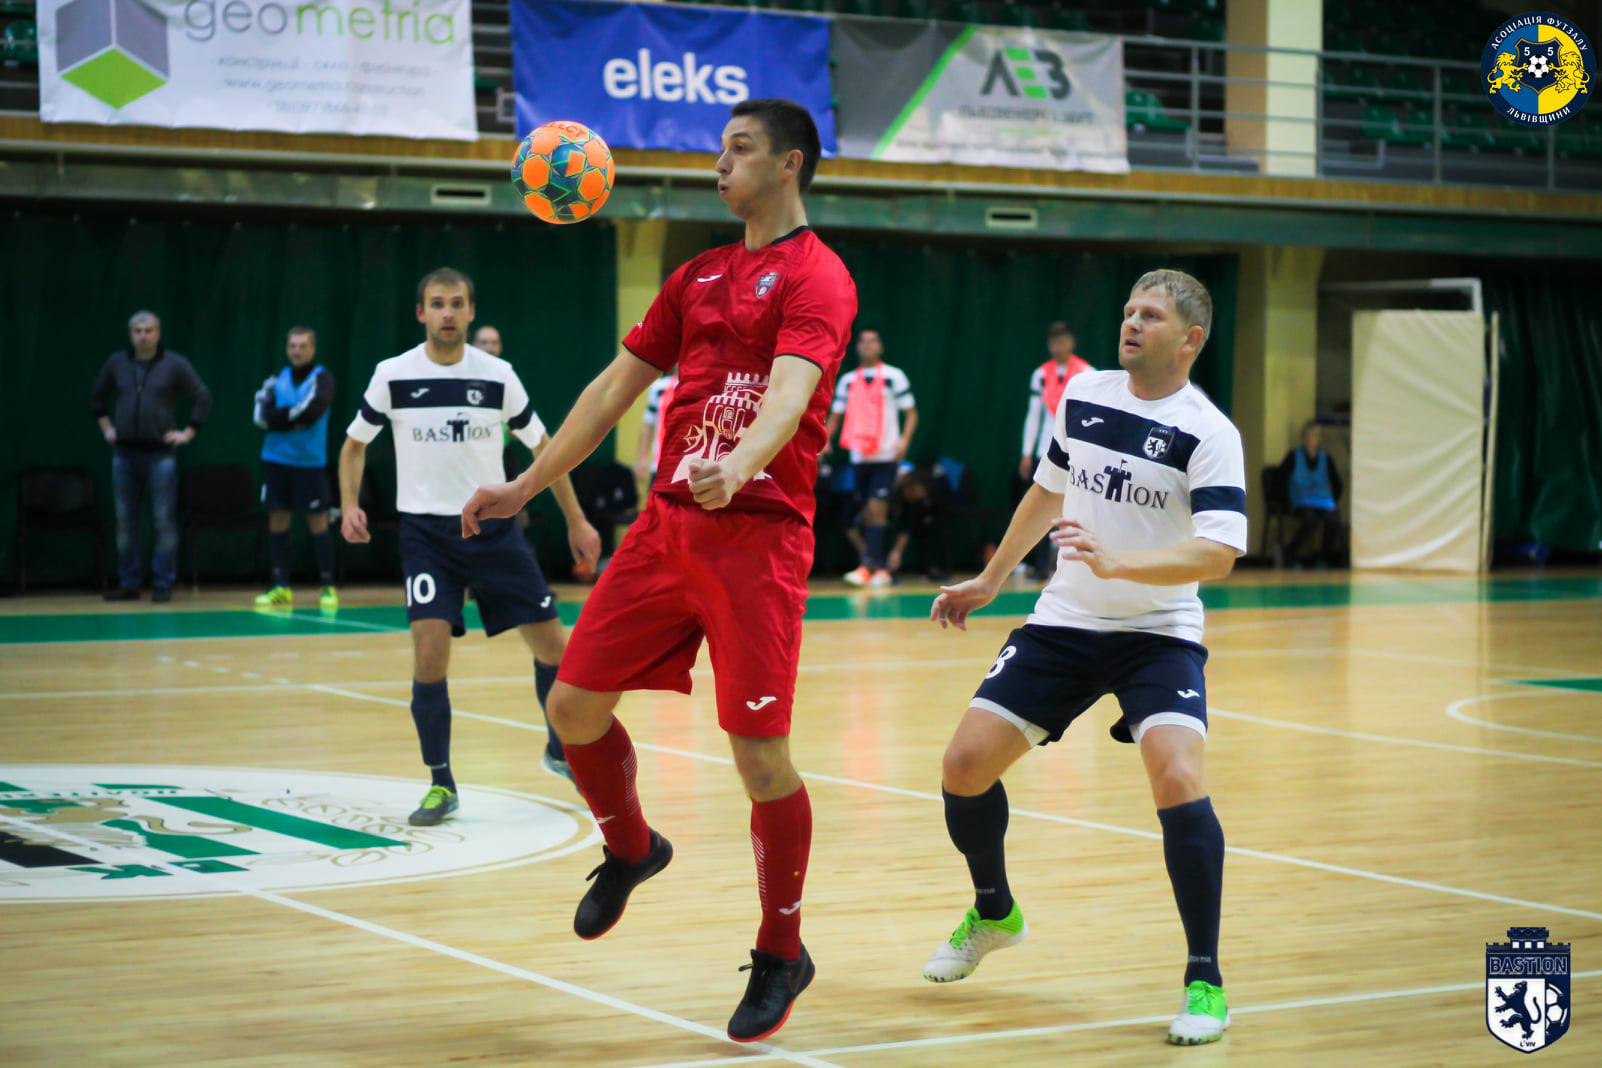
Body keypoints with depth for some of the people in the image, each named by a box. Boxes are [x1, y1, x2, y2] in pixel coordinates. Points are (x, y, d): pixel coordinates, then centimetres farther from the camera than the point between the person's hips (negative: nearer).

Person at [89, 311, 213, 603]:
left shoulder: (175, 364, -1)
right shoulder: (116, 363, 8)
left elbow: (203, 398, 1)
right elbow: (97, 397, 23)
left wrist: (188, 433, -3)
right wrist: (106, 427, 15)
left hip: (160, 454, -4)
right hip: (124, 453, 4)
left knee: (164, 520, -4)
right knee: (125, 521, 6)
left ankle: (163, 584, 2)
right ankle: (128, 584, 13)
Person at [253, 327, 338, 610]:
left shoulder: (322, 378, -1)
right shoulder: (277, 380, 10)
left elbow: (313, 411, -17)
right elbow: (262, 416, -3)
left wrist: (281, 415, -8)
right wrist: (295, 419, -14)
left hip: (310, 462, -4)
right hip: (276, 460, 4)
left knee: (318, 523, -3)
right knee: (277, 521, 4)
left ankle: (328, 587, 3)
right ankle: (281, 588, 10)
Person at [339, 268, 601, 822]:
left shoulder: (497, 375, -1)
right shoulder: (393, 375, -3)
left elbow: (542, 446, 9)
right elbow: (355, 443, 10)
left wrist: (576, 521, 9)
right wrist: (350, 505, -6)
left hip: (494, 526, 2)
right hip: (426, 531, -2)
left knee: (551, 642, 1)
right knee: (430, 649, -16)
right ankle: (441, 784, -2)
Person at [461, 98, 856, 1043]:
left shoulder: (816, 277, -5)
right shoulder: (698, 277, 18)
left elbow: (789, 391, -24)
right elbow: (618, 386, 22)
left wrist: (738, 465, -43)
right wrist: (528, 486, 20)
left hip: (758, 533, -7)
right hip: (667, 523, 7)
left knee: (760, 753, -9)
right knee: (574, 707, 4)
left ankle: (781, 955, 9)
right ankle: (629, 849, 33)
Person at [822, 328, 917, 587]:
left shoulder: (894, 377, 0)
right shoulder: (847, 380, 11)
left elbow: (911, 413, 1)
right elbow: (836, 415, 16)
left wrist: (904, 440, -15)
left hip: (886, 457, -5)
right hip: (859, 457, 5)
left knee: (876, 509, -14)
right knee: (867, 514, 6)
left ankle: (867, 566, -19)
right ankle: (881, 569, 13)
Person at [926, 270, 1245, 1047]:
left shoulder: (1207, 433, -14)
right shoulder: (1083, 395, 3)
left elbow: (1219, 553, -23)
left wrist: (1115, 564, -35)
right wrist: (988, 581, 25)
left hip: (1158, 632, -5)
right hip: (1064, 623, 5)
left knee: (1177, 778, -26)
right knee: (965, 764, -2)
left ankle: (1205, 981, -12)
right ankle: (994, 913, 28)